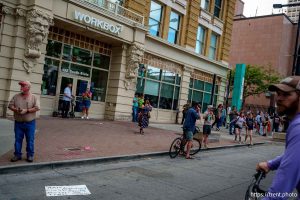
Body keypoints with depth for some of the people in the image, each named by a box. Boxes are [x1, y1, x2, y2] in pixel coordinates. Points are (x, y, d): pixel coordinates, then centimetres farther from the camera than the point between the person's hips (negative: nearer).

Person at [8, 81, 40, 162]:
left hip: (30, 123, -2)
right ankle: (17, 155, 20)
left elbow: (37, 108, -11)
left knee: (30, 140, 4)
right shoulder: (16, 96, 6)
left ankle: (30, 155, 14)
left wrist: (26, 111, -20)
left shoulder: (34, 97, -2)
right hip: (18, 122, 3)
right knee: (18, 139, 9)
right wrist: (16, 110, -16)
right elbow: (10, 105, 4)